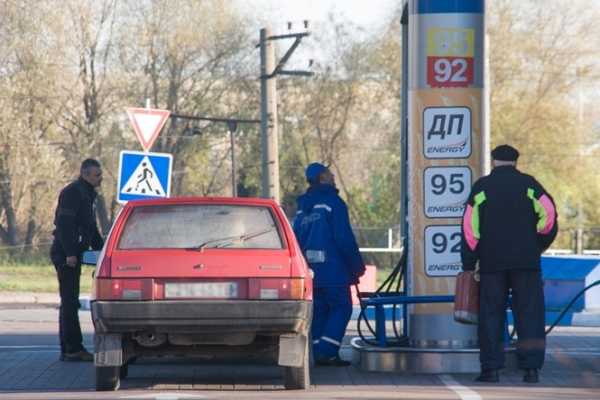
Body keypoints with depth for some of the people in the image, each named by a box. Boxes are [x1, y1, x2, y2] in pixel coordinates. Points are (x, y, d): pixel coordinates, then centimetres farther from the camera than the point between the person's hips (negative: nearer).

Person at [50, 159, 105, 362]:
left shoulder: (87, 194, 19)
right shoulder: (72, 193, -13)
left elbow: (91, 228, 27)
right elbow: (65, 224, -21)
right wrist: (70, 253, -25)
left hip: (73, 254, 10)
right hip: (65, 254, -10)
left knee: (70, 302, 12)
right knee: (69, 302, -9)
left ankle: (69, 349, 15)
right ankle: (72, 349, -10)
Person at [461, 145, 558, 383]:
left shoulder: (481, 187, 7)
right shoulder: (528, 184, 7)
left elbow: (470, 227, 2)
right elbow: (549, 215, -3)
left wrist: (468, 264, 4)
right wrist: (537, 247, 10)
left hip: (491, 262, 0)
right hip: (527, 261, 0)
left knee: (491, 315, 3)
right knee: (529, 314, 2)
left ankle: (490, 368, -3)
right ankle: (531, 368, -4)